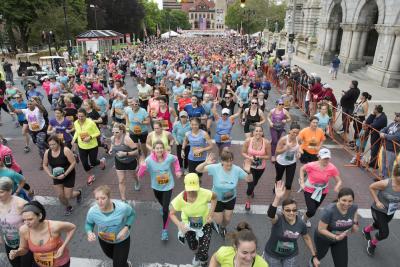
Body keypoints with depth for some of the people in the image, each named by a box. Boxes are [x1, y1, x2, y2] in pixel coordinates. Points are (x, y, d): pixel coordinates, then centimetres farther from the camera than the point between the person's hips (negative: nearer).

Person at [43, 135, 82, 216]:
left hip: (68, 175, -4)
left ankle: (78, 193, 36)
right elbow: (45, 165, 4)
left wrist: (65, 174, -26)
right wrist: (50, 174, -13)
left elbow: (73, 163, -22)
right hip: (56, 177, 4)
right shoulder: (47, 152, -9)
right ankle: (68, 207, 36)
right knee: (60, 195, 5)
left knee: (68, 196, 1)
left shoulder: (65, 150, -24)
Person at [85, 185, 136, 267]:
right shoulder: (92, 211, -31)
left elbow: (132, 214, -14)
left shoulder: (122, 207, -36)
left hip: (122, 240, -3)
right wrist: (89, 233, -31)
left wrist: (126, 228, -29)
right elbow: (88, 224, -9)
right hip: (104, 240, 3)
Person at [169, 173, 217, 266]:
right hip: (188, 225, 2)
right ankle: (197, 254, 65)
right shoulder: (180, 198, -32)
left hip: (204, 224, -1)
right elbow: (171, 213, -16)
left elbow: (214, 197, -10)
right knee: (193, 247, 26)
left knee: (203, 252, 0)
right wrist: (179, 225, -32)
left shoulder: (204, 193, -35)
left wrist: (211, 214, -16)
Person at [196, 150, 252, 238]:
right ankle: (216, 222, 51)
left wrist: (248, 171, -35)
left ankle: (223, 227, 56)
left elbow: (249, 180, -13)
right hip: (217, 199, -2)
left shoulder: (237, 169, -23)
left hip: (231, 199, 2)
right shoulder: (215, 168, -29)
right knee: (218, 221, 10)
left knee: (227, 219, 18)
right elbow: (198, 170, -30)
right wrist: (205, 163, -50)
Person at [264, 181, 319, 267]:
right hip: (272, 254, -2)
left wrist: (314, 256, 7)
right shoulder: (278, 219, -28)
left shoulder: (301, 223, -16)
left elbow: (307, 238, 3)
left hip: (291, 255, 3)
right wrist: (277, 198, -67)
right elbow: (270, 214, -52)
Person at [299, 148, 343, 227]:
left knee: (315, 208, 23)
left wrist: (337, 188, -34)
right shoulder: (312, 165, -27)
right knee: (312, 211, -9)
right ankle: (304, 219, 27)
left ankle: (306, 219, 56)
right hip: (309, 190, -3)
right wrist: (302, 182, -13)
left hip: (323, 191, 4)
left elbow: (339, 181, -12)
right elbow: (302, 169, -7)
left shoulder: (332, 168, -21)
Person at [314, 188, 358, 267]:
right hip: (323, 238, -3)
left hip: (341, 239, 3)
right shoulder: (329, 210, -40)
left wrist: (355, 224, -12)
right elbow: (321, 229, -30)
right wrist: (336, 237, -38)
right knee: (320, 254, 28)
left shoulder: (353, 207, -25)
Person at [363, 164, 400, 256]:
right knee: (384, 233, -8)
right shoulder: (386, 183, -32)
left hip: (390, 212, 5)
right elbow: (371, 187, -16)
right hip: (378, 210, -5)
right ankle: (372, 243, 23)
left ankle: (366, 230, 61)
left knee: (378, 225, 28)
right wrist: (377, 201, -20)